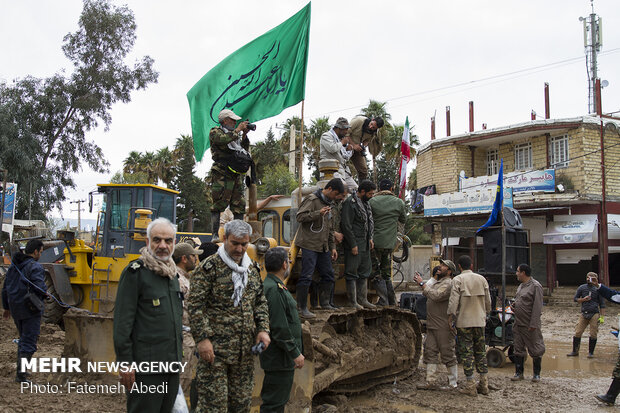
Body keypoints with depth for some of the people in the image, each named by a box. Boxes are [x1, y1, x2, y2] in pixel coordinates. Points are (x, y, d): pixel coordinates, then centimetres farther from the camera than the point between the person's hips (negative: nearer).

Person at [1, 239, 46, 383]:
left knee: (24, 338, 21)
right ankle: (21, 372, -14)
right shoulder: (35, 267, -14)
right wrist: (45, 292, -2)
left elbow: (5, 289, 18)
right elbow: (39, 287, -26)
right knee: (29, 341, -5)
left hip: (15, 309, 8)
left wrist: (6, 307, 26)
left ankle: (22, 370, 22)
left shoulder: (13, 266, 12)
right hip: (31, 311, -8)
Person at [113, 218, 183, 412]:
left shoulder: (172, 274, 14)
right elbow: (122, 321, -13)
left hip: (172, 363, 7)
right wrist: (125, 363, -17)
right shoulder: (135, 272, -9)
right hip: (145, 365, -7)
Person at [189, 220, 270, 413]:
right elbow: (196, 306, -10)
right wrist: (202, 338, -17)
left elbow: (260, 302, 20)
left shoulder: (253, 269, 13)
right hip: (215, 348, -6)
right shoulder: (209, 267, -7)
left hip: (245, 350, 6)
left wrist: (263, 329, 6)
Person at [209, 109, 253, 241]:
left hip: (237, 176, 7)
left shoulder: (235, 135, 24)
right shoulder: (215, 132, 3)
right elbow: (224, 140, -19)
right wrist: (238, 130, -10)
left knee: (239, 207, 5)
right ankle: (215, 235, -9)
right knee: (218, 205, -9)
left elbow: (245, 149, 21)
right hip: (222, 176, -7)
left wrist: (244, 135, 10)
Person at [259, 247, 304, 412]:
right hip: (279, 359, -11)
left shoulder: (274, 286, 14)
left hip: (279, 358, 11)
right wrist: (295, 353, -17)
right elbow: (280, 327, -24)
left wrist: (295, 351, 22)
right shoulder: (274, 290, -20)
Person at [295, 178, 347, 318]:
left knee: (328, 274, 12)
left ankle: (324, 303, 25)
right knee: (306, 276, -9)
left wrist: (332, 247, 19)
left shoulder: (329, 203, 19)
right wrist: (318, 213, -28)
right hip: (309, 245, -9)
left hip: (323, 247, 9)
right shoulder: (312, 199, -8)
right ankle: (302, 308, -4)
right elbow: (300, 217, -19)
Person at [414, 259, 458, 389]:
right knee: (430, 352, 7)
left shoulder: (448, 283, -12)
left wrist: (422, 283, -19)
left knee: (448, 354, -1)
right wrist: (420, 282, 13)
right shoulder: (436, 282, 19)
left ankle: (453, 383, 8)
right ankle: (430, 381, 10)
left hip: (443, 327, -9)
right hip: (431, 325, 9)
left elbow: (436, 296, -25)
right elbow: (427, 294, 26)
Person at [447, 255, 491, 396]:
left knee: (467, 352, -1)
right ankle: (484, 384, 15)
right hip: (480, 321, 5)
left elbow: (454, 301, -13)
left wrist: (450, 318, -7)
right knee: (480, 351, 13)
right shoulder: (481, 279, 7)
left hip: (464, 321, -5)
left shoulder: (458, 280, -7)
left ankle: (470, 386, 0)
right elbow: (488, 301, 11)